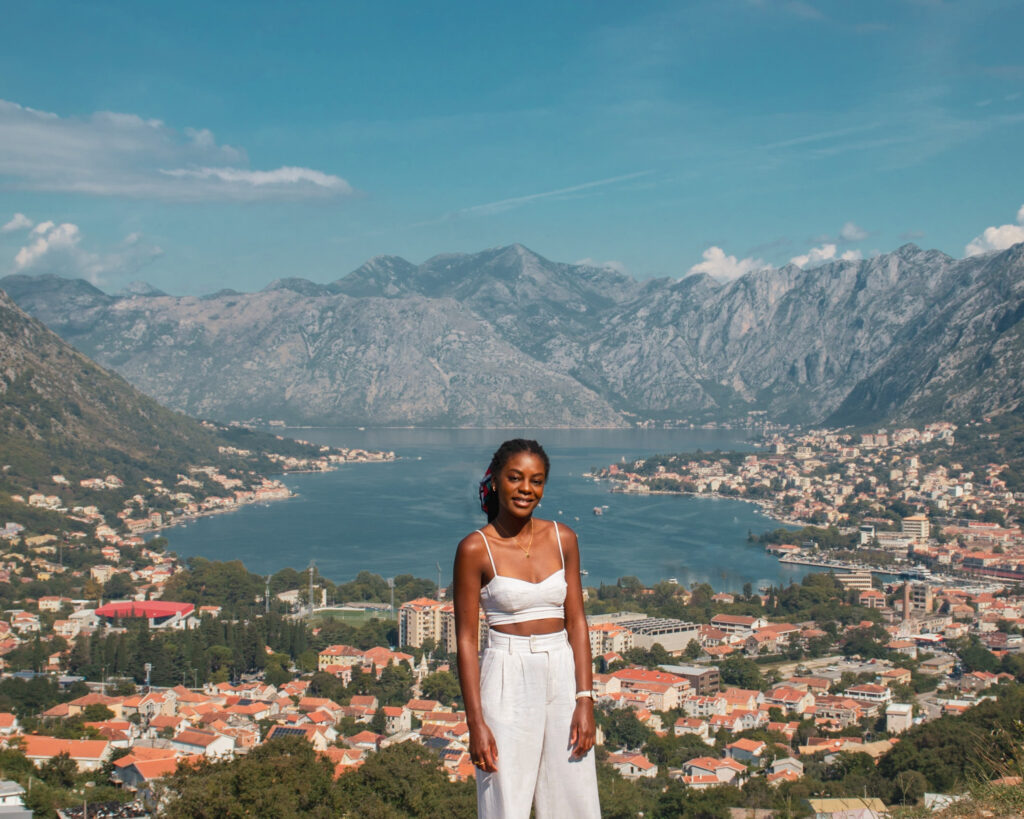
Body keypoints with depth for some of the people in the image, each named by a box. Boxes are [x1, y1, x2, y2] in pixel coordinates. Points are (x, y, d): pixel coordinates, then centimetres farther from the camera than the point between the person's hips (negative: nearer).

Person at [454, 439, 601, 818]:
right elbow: (466, 639, -6)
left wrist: (585, 699, -3)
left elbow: (576, 622, 6)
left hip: (563, 676, 4)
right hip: (507, 680, -4)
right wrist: (475, 723, -11)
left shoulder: (562, 538, 5)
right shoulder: (475, 549, -7)